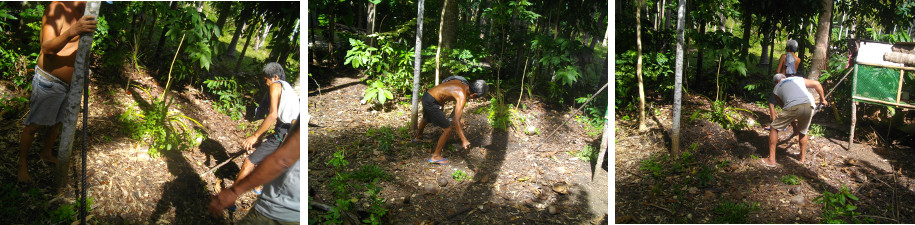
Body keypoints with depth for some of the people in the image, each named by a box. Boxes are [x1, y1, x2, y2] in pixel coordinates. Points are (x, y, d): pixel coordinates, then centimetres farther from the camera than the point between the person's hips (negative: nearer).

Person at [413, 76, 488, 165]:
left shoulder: (461, 82, 3)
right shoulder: (462, 96, -23)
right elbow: (456, 120, -29)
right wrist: (464, 140, -29)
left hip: (426, 95, 10)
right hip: (431, 103, -10)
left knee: (426, 119, 39)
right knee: (447, 130, -3)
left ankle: (418, 136, 69)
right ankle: (436, 156, 8)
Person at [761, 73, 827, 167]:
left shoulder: (776, 89, 28)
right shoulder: (799, 79, 34)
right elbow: (817, 84, 29)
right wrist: (822, 99, 44)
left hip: (793, 107, -3)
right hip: (809, 104, 3)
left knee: (774, 128, 13)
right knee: (803, 131, 28)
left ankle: (771, 160, 11)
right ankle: (802, 158, 39)